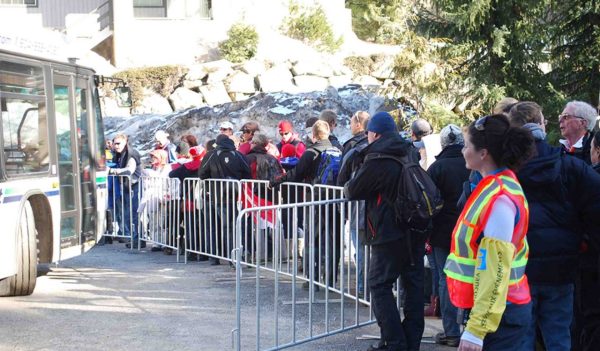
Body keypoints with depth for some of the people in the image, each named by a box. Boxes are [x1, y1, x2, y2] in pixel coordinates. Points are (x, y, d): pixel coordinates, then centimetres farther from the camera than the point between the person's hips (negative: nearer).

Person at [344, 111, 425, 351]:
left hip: (390, 234, -8)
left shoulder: (377, 160, -15)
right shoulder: (409, 153, 10)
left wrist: (347, 187, 15)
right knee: (413, 284, 11)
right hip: (416, 231, 8)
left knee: (379, 285, 2)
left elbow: (353, 190, -8)